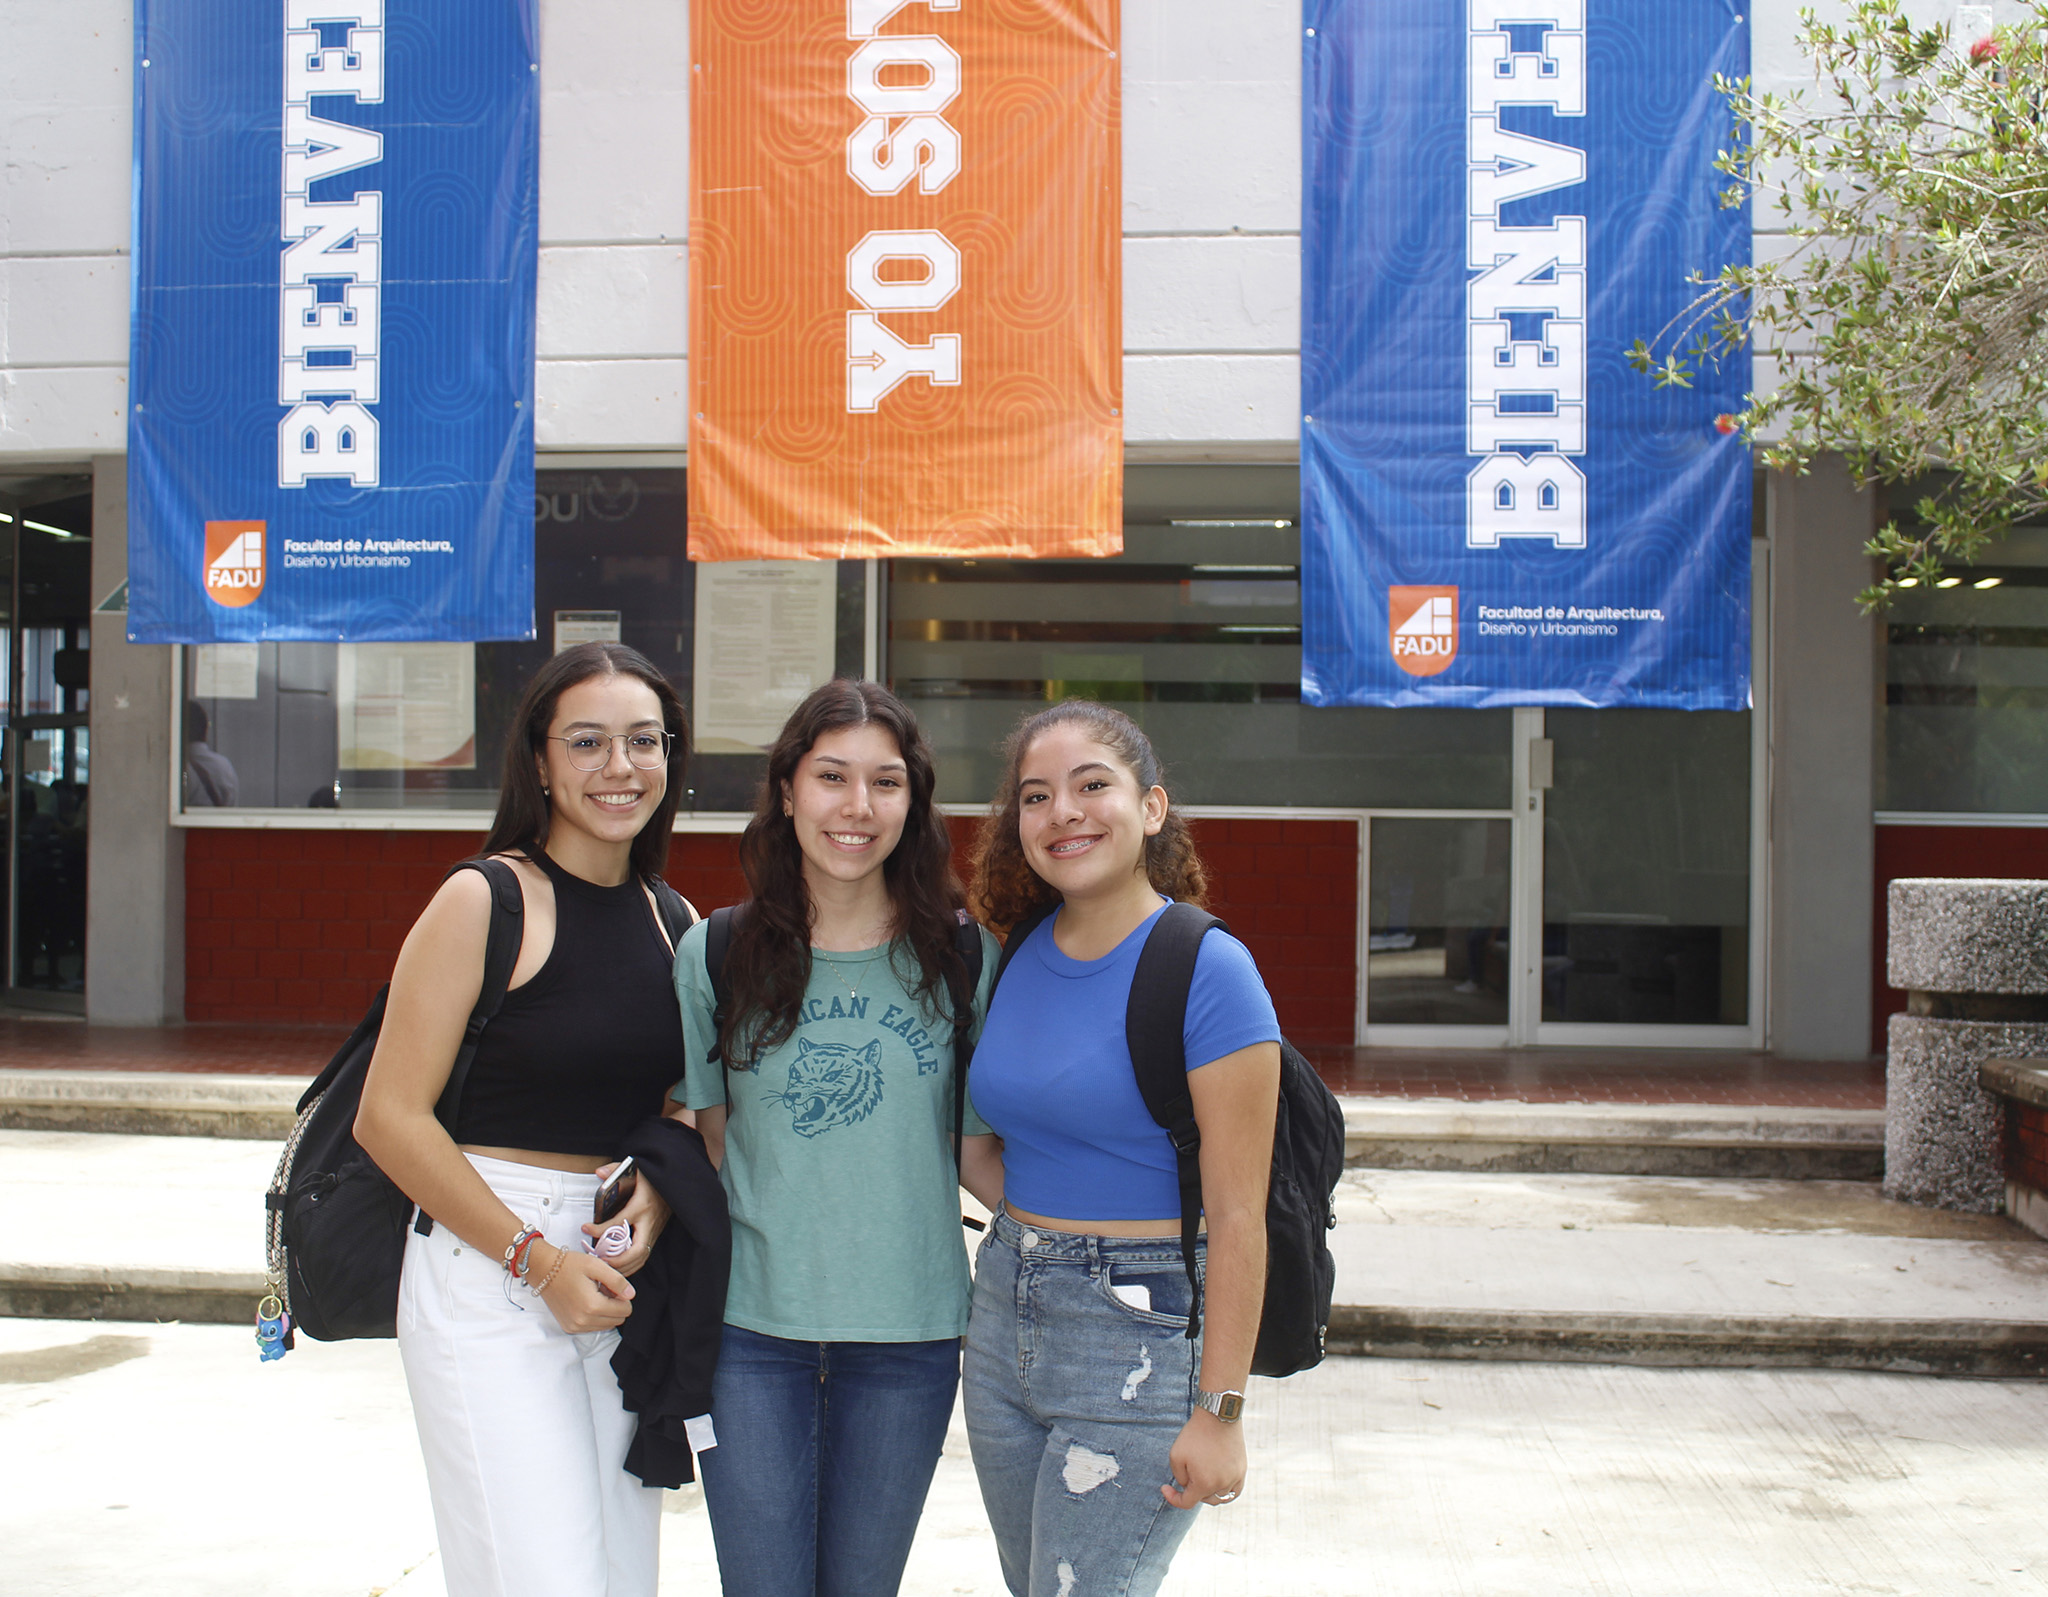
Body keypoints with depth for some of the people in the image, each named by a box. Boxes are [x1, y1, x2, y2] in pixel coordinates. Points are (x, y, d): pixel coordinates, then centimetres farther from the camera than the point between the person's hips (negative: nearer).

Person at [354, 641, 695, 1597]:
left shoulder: (671, 921, 9)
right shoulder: (485, 901, -8)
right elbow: (390, 1117, -11)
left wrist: (659, 1193, -4)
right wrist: (536, 1259, -14)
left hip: (623, 1280, 6)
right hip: (488, 1272, -6)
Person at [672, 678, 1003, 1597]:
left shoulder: (960, 957, -2)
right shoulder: (717, 955, -1)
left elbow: (977, 1154, 2)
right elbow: (707, 1141, 8)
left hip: (907, 1334, 0)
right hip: (750, 1325, 0)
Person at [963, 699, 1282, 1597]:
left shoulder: (1207, 971, -15)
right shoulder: (1020, 958, 5)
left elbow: (1237, 1217, -15)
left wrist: (1219, 1410, -16)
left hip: (1140, 1330, -7)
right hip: (1002, 1313, 7)